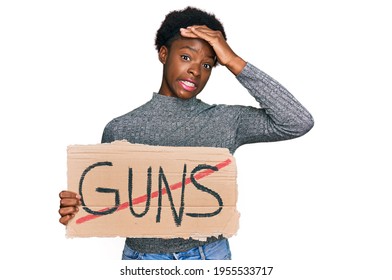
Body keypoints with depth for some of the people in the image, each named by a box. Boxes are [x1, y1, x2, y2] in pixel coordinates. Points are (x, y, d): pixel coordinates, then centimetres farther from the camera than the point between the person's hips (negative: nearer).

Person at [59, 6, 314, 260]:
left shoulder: (227, 122, -6)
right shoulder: (120, 130, -5)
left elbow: (299, 123, -17)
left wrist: (234, 62, -17)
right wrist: (80, 209, -20)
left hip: (211, 255, 0)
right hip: (143, 255, 0)